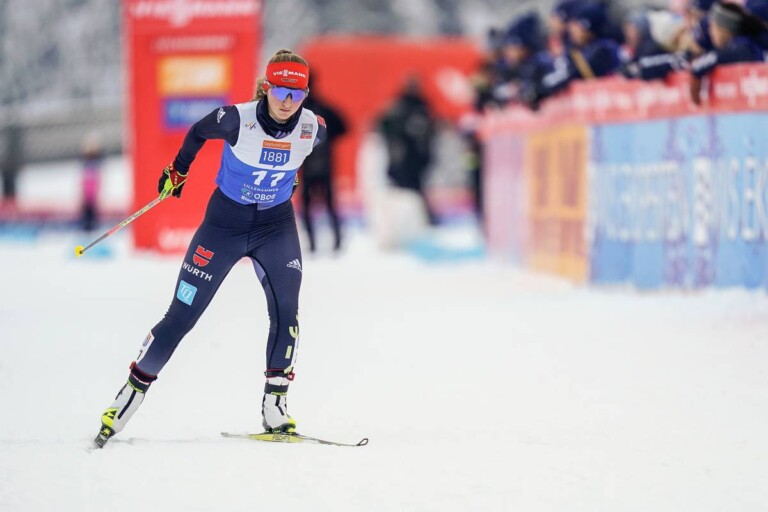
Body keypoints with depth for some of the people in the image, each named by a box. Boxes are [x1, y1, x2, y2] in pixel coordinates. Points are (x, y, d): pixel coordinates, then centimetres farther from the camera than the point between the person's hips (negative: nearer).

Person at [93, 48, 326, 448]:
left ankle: (275, 405, -3)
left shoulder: (311, 127, -14)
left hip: (276, 225, 2)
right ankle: (133, 392, 12)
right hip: (225, 221, -2)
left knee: (285, 312, -15)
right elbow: (198, 132, -1)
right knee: (181, 315, -1)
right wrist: (178, 170, 11)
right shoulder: (237, 119, -23)